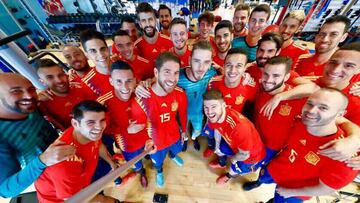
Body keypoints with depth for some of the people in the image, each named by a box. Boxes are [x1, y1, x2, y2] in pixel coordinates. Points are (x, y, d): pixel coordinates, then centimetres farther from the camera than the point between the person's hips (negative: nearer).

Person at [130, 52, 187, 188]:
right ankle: (159, 172, 71)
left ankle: (173, 156, 78)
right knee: (157, 162, 32)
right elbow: (138, 126, -19)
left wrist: (184, 131, 8)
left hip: (174, 136, 3)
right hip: (156, 142, -2)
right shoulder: (142, 100, -37)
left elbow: (182, 115, -5)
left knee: (176, 150, 38)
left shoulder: (180, 94, -25)